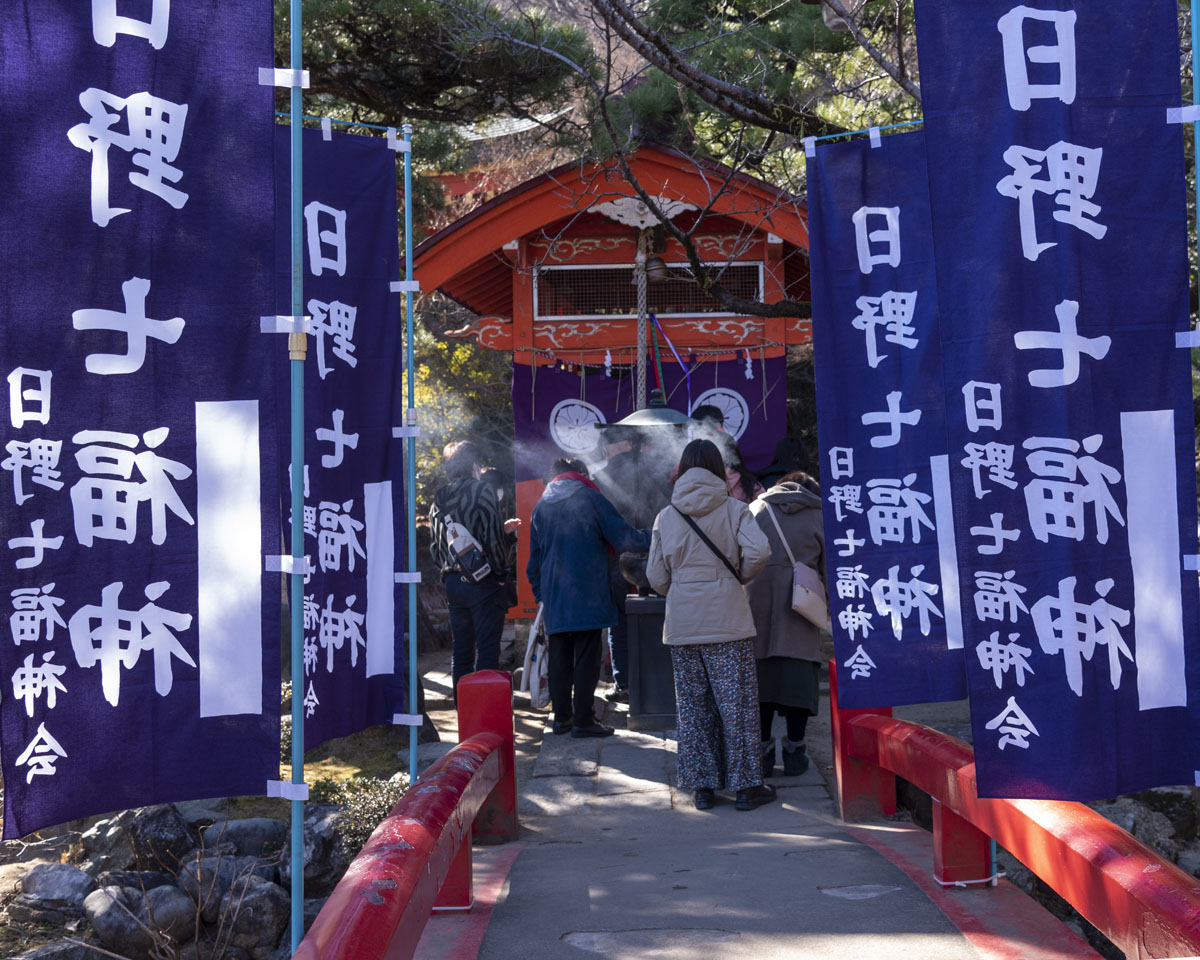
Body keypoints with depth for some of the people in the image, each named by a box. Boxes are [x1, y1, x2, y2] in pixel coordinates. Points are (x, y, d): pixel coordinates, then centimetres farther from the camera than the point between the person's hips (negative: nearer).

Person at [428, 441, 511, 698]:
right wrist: (501, 570, -4)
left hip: (453, 583, 6)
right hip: (483, 581, -6)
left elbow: (435, 548, 14)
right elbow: (493, 537, -14)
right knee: (487, 649, -4)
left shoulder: (438, 500, 12)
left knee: (460, 650, 12)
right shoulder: (482, 490, -7)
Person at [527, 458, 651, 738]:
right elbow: (622, 537, -4)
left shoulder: (541, 507, 13)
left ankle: (562, 716, 14)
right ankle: (583, 720, -4)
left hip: (554, 599, 5)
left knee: (559, 657, 10)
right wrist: (653, 537, 10)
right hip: (587, 595, -5)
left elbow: (534, 559, 16)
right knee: (586, 657, -3)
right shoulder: (590, 498, -2)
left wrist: (540, 594, 24)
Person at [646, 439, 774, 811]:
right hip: (728, 620, -2)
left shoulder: (666, 516, 5)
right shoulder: (732, 509, -1)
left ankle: (702, 785, 11)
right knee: (737, 702, 2)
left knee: (692, 706, 8)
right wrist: (740, 575, 2)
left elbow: (656, 577, 6)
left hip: (682, 624, 2)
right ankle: (746, 785, 5)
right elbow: (759, 549, -16)